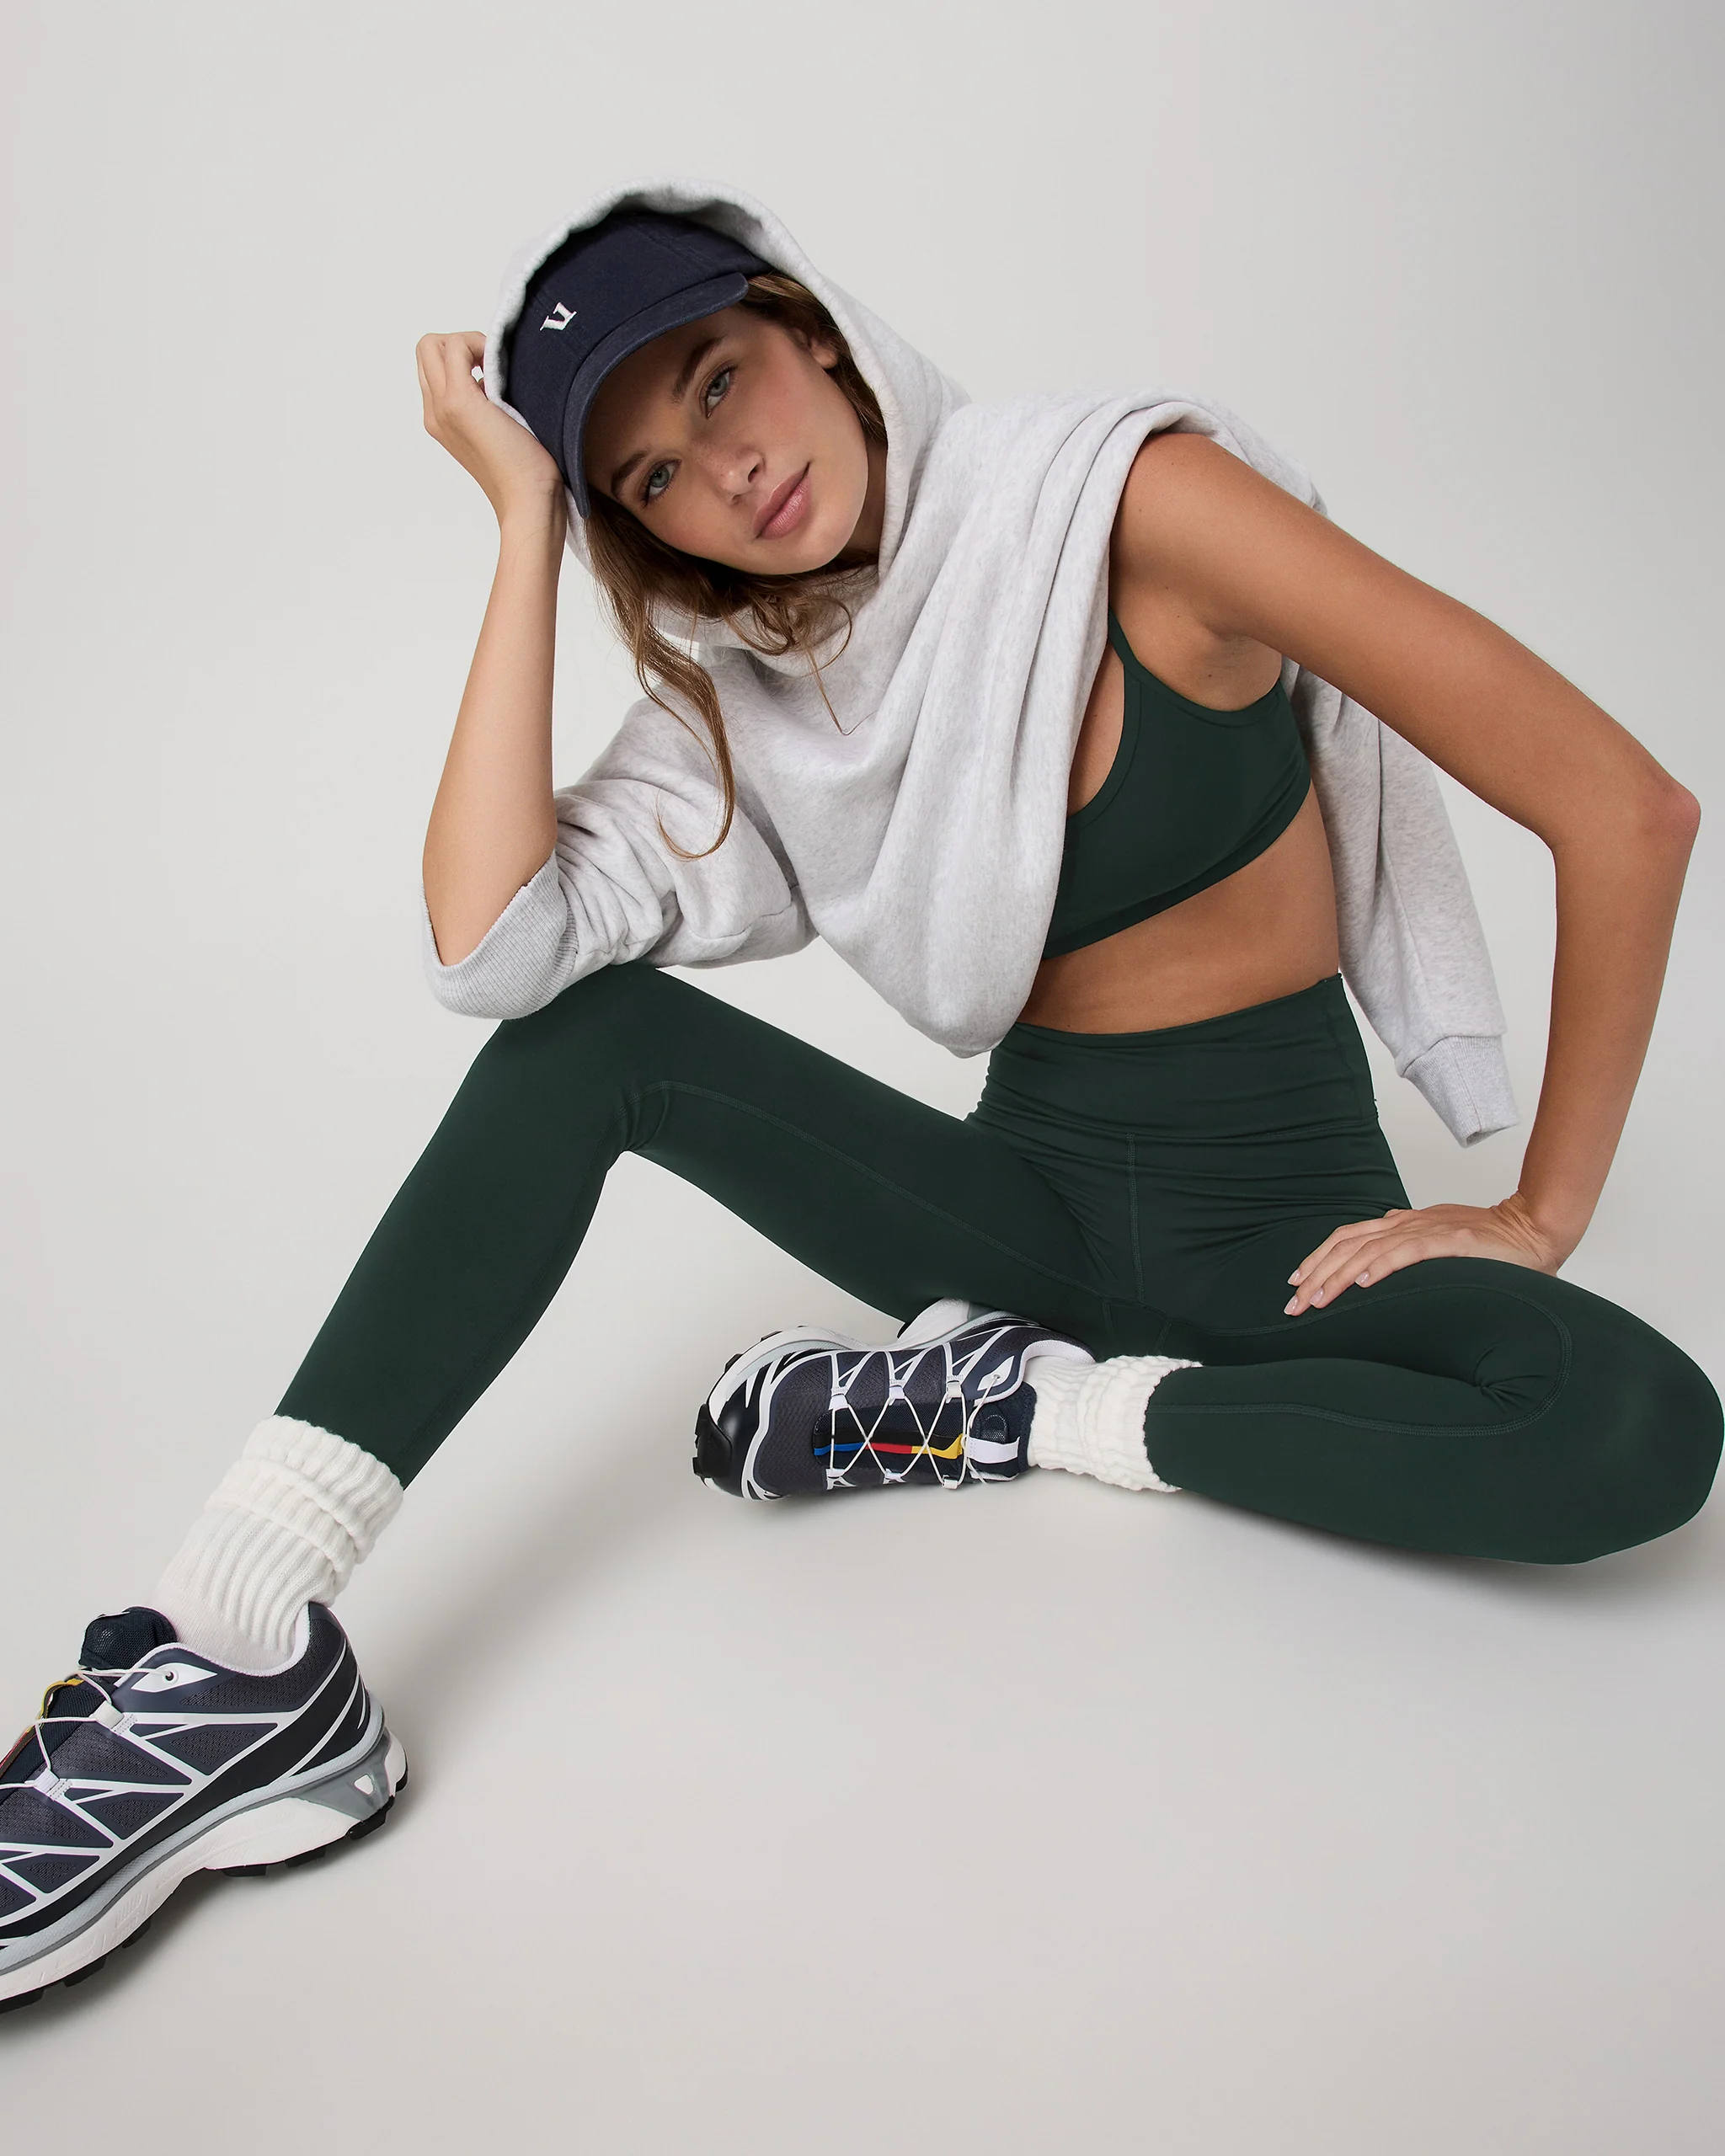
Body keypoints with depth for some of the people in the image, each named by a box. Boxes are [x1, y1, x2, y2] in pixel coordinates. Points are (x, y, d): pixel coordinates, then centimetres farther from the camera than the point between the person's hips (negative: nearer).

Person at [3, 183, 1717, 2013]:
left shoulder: (1131, 504, -16)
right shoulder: (742, 698, -1)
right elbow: (486, 945, -21)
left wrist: (1541, 1216, -11)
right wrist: (526, 520, -13)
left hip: (1282, 1223, -2)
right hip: (1027, 1194, 3)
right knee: (586, 1032, -18)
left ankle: (1024, 1407, -15)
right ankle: (245, 1660, -22)